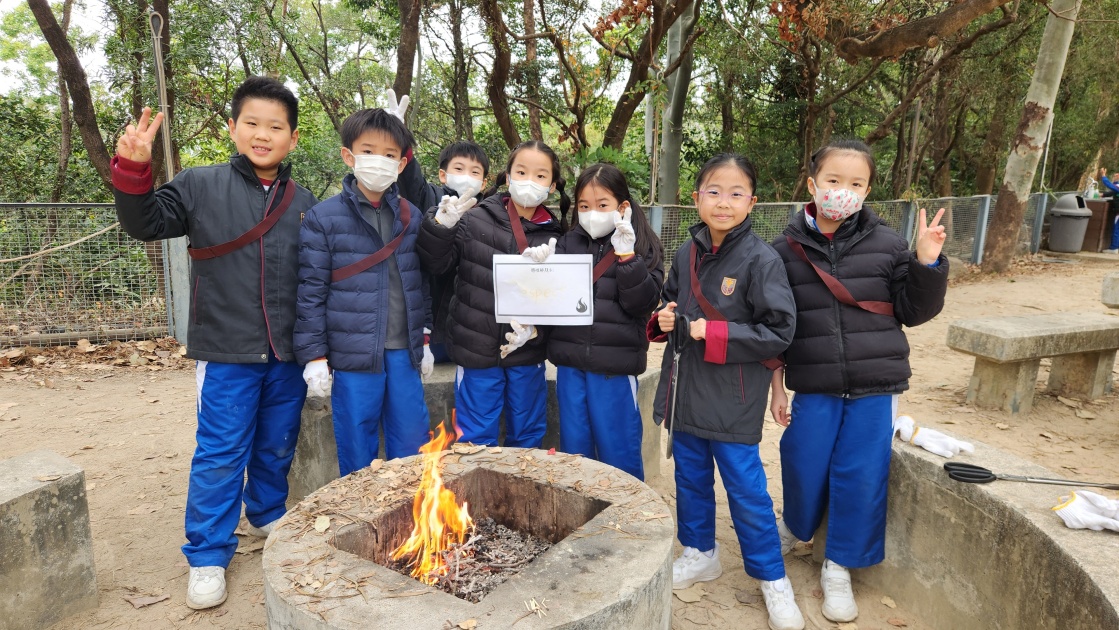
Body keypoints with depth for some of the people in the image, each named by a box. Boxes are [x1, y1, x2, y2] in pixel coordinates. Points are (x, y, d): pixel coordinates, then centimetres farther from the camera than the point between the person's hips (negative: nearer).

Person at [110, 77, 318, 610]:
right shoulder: (201, 186, -2)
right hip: (227, 352, -3)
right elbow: (145, 223, 0)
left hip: (287, 355, 3)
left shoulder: (303, 203, 5)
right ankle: (207, 556, 20)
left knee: (277, 447, 18)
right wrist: (133, 170, -17)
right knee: (220, 455, 4)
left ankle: (268, 516, 42)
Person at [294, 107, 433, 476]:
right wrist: (314, 356, -6)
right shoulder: (323, 219, -5)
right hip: (353, 357, -3)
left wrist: (425, 341, 14)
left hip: (404, 354, 4)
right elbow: (311, 292, -4)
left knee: (413, 452, 12)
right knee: (358, 459, 8)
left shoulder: (412, 217, 7)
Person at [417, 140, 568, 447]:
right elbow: (436, 263, -6)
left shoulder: (553, 236, 2)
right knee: (475, 440, 9)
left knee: (527, 438, 17)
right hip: (477, 350, -2)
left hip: (527, 353, 2)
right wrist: (442, 225, -22)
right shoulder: (476, 219, -4)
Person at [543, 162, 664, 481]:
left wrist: (627, 257, -20)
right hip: (570, 361, 4)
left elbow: (642, 303, -12)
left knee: (618, 453, 8)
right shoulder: (569, 242, 7)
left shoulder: (643, 247, -2)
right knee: (573, 451, 16)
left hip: (615, 364, -3)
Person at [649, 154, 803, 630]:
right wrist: (664, 319, -4)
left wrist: (713, 333, -21)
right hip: (687, 389, 6)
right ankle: (699, 554, 40)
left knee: (746, 488, 4)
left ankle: (772, 577, 24)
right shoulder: (686, 255, 4)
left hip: (734, 399, -6)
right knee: (690, 477, 19)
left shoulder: (762, 259, -14)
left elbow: (779, 331, -16)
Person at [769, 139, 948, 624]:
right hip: (813, 387, 0)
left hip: (874, 387, 1)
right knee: (804, 469, 8)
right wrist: (775, 386, 4)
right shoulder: (786, 249, -2)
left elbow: (915, 311, 3)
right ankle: (794, 528, 40)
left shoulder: (886, 244, -1)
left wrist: (927, 263, -13)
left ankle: (838, 567, 26)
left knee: (861, 477, 6)